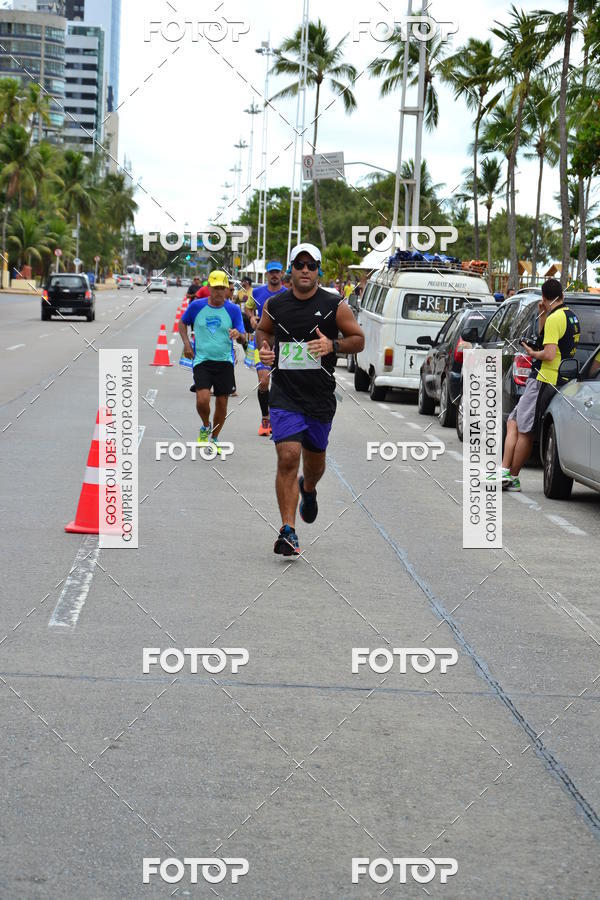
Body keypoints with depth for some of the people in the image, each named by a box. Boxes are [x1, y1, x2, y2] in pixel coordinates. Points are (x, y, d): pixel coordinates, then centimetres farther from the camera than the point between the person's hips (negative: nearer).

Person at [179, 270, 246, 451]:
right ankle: (205, 427, 14)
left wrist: (238, 335, -26)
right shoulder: (197, 306, 0)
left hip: (225, 361, 1)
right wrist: (186, 344, 4)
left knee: (221, 403, 4)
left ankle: (214, 439, 26)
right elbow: (182, 323, 18)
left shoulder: (233, 309, -1)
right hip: (202, 360, -1)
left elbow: (243, 339, -2)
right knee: (202, 399, -18)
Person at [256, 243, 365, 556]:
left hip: (320, 397, 1)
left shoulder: (335, 306, -4)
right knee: (288, 457, -16)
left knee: (315, 458, 18)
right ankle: (288, 531, -13)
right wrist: (264, 348, -1)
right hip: (285, 396, -1)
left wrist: (332, 345, -16)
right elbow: (262, 330, 21)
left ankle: (308, 490, 56)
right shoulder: (274, 305, 1)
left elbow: (358, 340, 3)